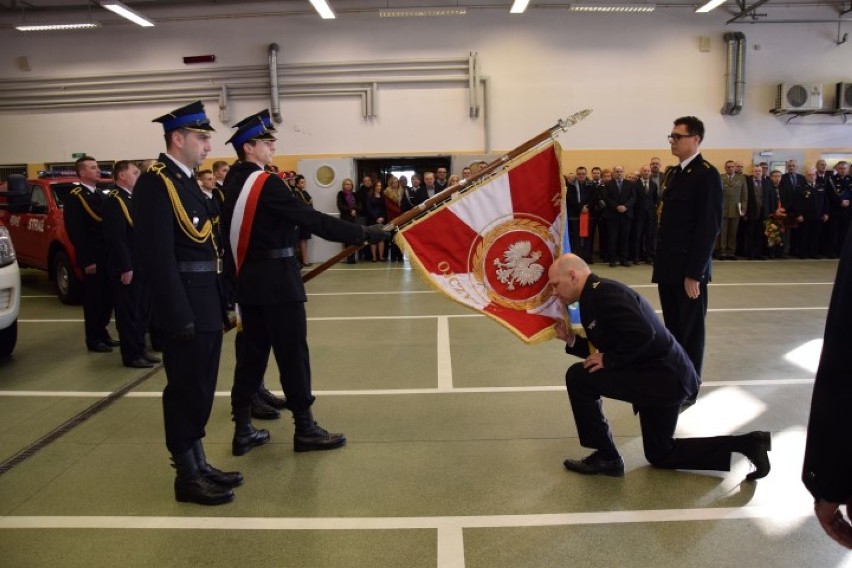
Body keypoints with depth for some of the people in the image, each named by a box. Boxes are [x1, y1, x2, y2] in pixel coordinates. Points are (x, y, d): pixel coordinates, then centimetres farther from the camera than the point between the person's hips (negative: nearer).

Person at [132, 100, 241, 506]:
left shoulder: (187, 181, 15)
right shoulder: (155, 182, -14)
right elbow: (158, 256, -21)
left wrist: (221, 303, 15)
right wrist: (180, 315, -23)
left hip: (207, 305, 9)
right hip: (186, 308, -9)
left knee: (200, 390, 16)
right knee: (185, 391, 1)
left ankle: (198, 465, 29)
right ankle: (187, 477, 15)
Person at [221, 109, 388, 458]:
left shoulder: (232, 184, 11)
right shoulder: (266, 183, -16)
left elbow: (234, 234, 15)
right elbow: (312, 220, -20)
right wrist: (364, 233, -18)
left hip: (247, 280, 9)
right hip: (276, 280, -9)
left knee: (252, 351, 12)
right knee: (292, 352, -1)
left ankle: (242, 430, 17)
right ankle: (305, 429, 7)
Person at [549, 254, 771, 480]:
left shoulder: (604, 293, -20)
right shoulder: (595, 296, 12)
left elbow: (642, 334, -32)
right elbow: (608, 350, 16)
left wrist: (609, 360, -20)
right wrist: (572, 341, 5)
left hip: (662, 377, -11)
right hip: (667, 377, 11)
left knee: (578, 377, -15)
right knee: (660, 454, 23)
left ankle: (606, 458, -1)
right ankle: (746, 443, 23)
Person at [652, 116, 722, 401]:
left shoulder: (707, 175, -12)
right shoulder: (672, 173, 13)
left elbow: (709, 227, -16)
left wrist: (694, 273, -18)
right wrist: (660, 261, 12)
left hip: (688, 269, -7)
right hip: (669, 266, 7)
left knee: (690, 329, 5)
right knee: (673, 327, 14)